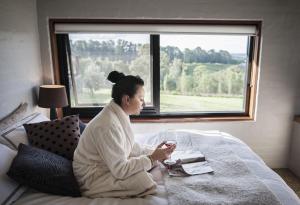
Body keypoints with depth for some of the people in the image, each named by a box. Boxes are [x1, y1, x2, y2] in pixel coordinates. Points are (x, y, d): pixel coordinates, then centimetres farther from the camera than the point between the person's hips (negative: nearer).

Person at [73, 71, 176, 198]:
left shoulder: (120, 115, -3)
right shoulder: (108, 125, -31)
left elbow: (131, 148, 7)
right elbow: (120, 170, -29)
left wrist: (153, 153, -5)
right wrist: (152, 158, -23)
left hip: (109, 166, 8)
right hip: (91, 178, -8)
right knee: (143, 180, -23)